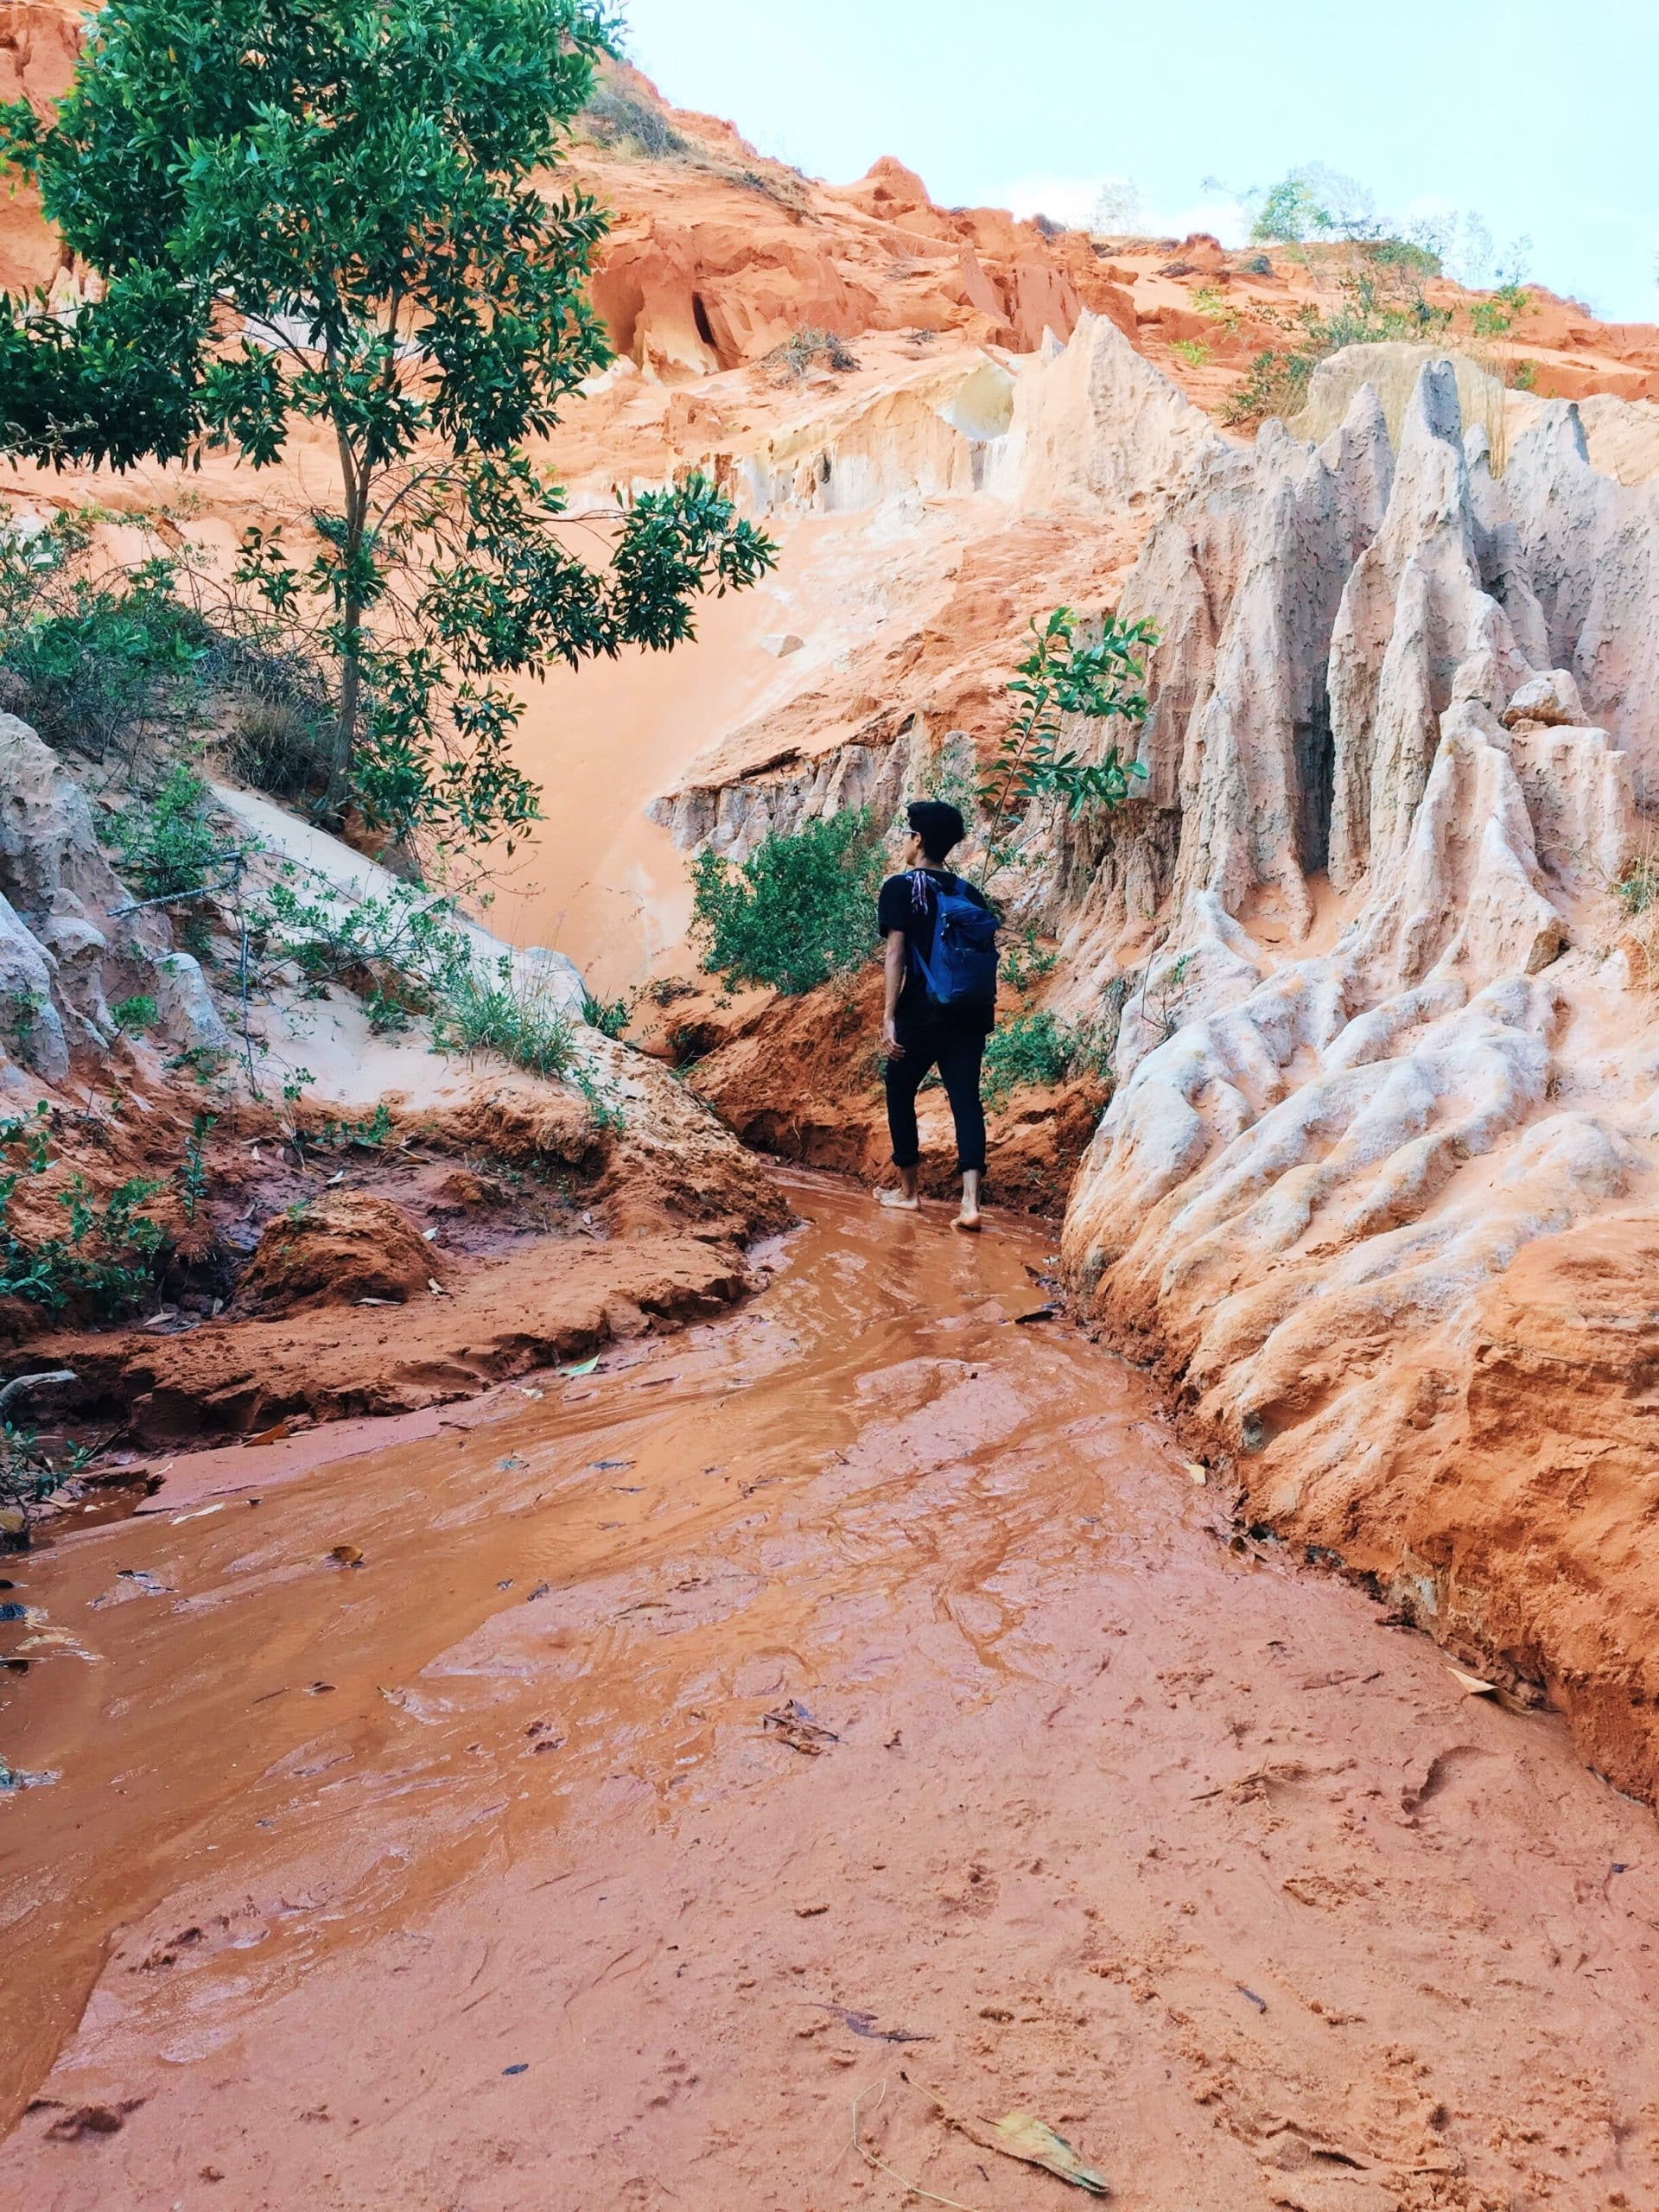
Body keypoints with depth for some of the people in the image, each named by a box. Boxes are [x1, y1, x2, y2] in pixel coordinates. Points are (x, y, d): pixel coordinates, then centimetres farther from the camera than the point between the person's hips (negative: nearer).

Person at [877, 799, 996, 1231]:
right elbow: (989, 956, 11)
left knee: (900, 1093, 14)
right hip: (969, 1014, 4)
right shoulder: (969, 893, 11)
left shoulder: (901, 887, -4)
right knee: (966, 1098, 2)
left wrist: (889, 1017, -14)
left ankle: (907, 1192, 22)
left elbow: (896, 953, -12)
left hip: (923, 1013, -4)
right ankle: (970, 1203, -10)